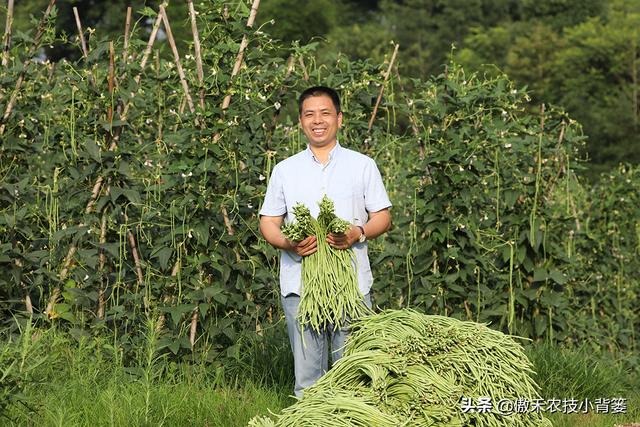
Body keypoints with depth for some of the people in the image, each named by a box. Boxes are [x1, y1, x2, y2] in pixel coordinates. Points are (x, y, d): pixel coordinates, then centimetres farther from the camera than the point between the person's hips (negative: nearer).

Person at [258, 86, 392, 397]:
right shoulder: (285, 170, 14)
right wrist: (287, 243, -9)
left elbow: (382, 217, 9)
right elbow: (268, 222, 13)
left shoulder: (362, 166, 11)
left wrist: (359, 233, -13)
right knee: (307, 376, 0)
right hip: (299, 283, 1)